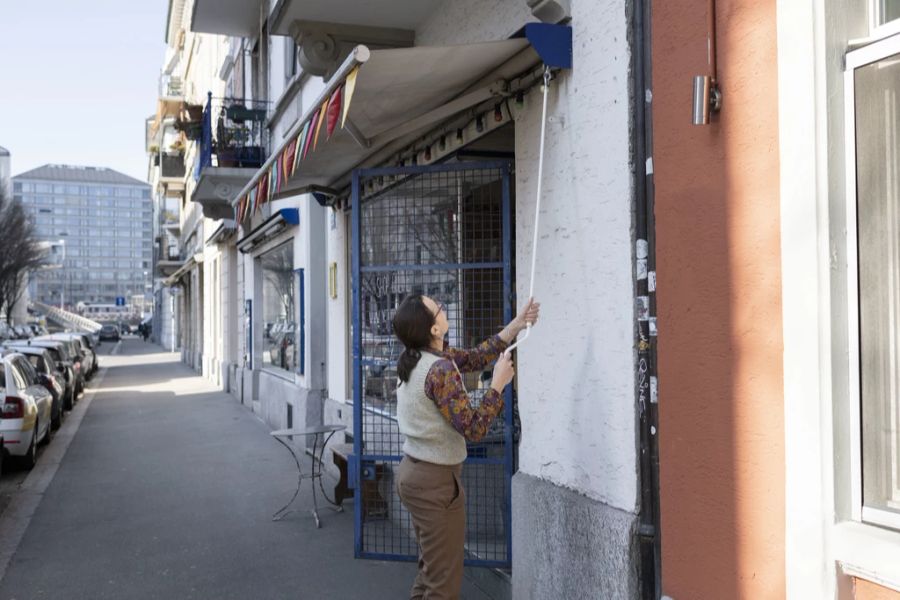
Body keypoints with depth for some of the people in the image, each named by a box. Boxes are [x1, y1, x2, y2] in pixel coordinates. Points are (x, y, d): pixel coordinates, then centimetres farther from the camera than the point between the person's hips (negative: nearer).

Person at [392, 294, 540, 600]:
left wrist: (517, 325, 6)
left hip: (413, 471, 9)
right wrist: (498, 385, -16)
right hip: (436, 480, -9)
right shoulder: (441, 371, -24)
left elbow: (474, 358, 10)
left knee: (430, 568, 22)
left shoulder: (415, 359, 3)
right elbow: (473, 429, -23)